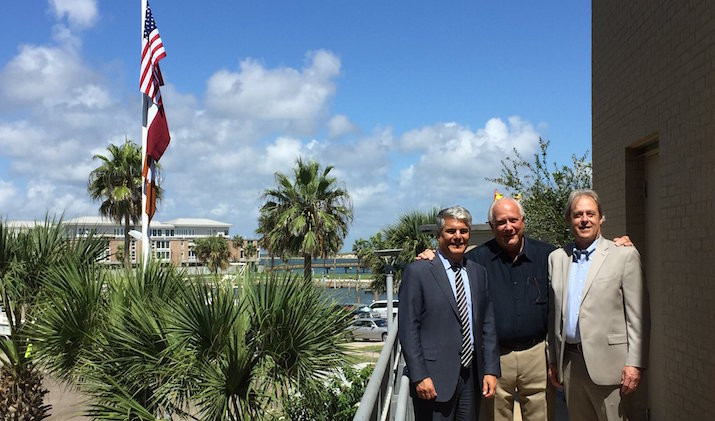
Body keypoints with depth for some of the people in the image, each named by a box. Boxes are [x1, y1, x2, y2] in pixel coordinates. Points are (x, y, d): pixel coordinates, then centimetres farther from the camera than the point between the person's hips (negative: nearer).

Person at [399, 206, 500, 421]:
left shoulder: (478, 272, 12)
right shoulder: (417, 272, -4)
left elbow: (487, 324, 12)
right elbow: (408, 328, -7)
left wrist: (491, 370, 4)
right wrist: (419, 377, -13)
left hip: (472, 376, 5)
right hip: (434, 379, -5)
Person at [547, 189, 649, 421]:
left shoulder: (624, 255, -1)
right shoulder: (556, 258, 12)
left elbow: (637, 316, -5)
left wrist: (634, 363, -11)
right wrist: (552, 360, 12)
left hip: (606, 362, -4)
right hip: (569, 362, 4)